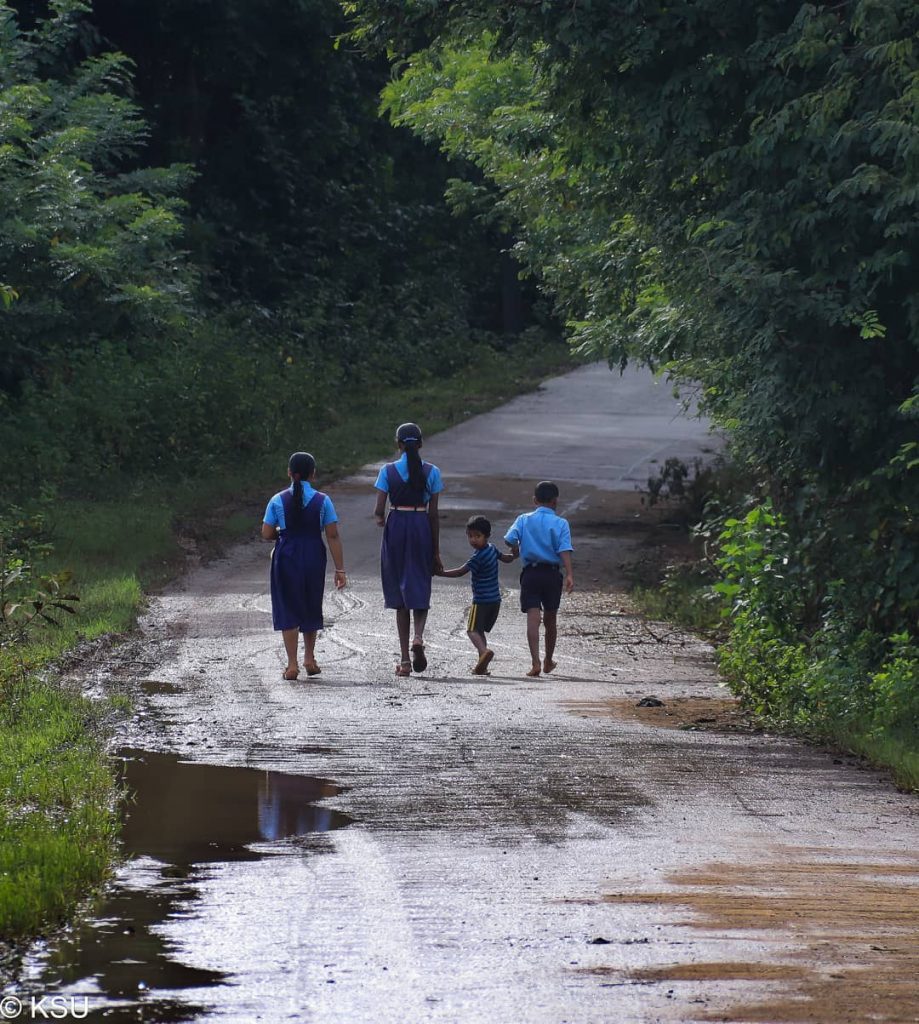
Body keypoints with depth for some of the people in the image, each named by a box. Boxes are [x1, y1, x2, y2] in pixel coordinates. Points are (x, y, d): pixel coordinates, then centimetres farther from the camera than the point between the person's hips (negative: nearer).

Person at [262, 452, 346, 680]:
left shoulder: (278, 500, -4)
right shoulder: (322, 501, -5)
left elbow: (267, 533, -4)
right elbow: (333, 536, -6)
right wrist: (340, 569, -3)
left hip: (286, 558, -1)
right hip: (314, 558, 1)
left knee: (288, 609, 6)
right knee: (311, 607, 19)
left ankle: (292, 664, 2)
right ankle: (309, 658, 22)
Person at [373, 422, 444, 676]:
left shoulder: (388, 471, -3)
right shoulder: (431, 472, -1)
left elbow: (379, 509, -7)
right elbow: (433, 514, 0)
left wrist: (380, 518, 18)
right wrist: (436, 552, 5)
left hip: (396, 529, 0)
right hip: (421, 529, 0)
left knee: (400, 595, 8)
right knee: (420, 590, 11)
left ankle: (405, 659, 6)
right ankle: (418, 637, -19)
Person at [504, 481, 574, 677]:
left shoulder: (524, 520, 2)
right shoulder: (560, 523, -1)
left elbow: (509, 539, -7)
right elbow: (565, 550, -12)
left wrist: (516, 550, 15)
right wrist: (569, 575, -18)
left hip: (530, 573, 0)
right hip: (552, 574, 0)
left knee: (533, 618, -8)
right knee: (550, 619, 16)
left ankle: (536, 662, -23)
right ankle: (548, 660, 32)